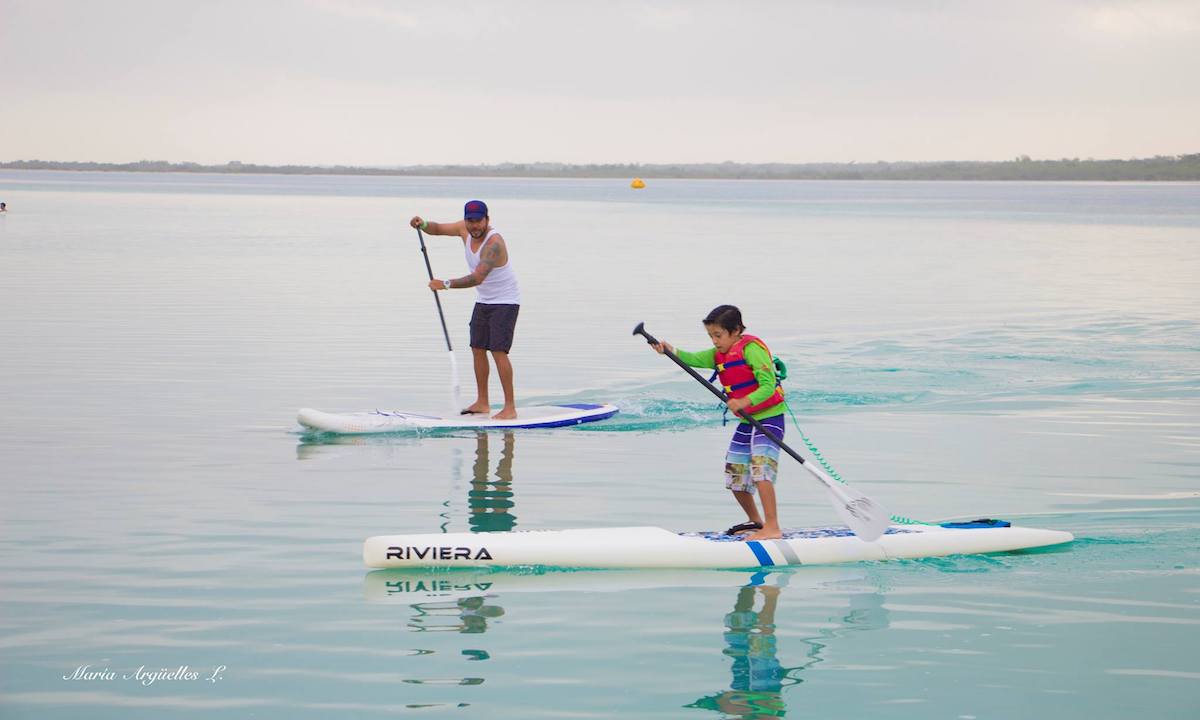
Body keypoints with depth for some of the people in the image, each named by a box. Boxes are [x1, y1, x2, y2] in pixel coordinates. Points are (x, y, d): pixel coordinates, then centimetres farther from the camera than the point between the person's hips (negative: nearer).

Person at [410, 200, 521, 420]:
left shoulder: (494, 243, -29)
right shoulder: (465, 229, -4)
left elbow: (477, 278, -38)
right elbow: (437, 229, 7)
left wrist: (446, 284, -43)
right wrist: (423, 224, -16)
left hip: (505, 302, -9)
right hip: (483, 301, 9)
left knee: (498, 351, -15)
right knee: (477, 349, 9)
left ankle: (510, 407, -12)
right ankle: (482, 402, 19)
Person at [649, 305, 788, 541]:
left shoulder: (751, 349, -17)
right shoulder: (719, 354, 8)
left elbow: (768, 385, -24)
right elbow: (695, 359, -6)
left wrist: (744, 402, -36)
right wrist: (672, 351, -23)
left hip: (769, 417, -9)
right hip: (747, 420, 9)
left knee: (760, 468, -24)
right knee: (734, 476, 13)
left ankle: (772, 528, -26)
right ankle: (755, 521, 31)